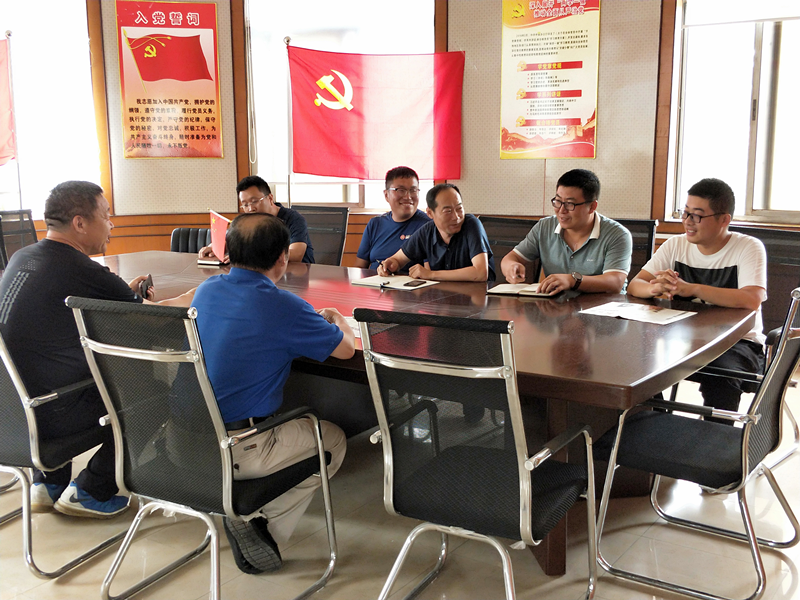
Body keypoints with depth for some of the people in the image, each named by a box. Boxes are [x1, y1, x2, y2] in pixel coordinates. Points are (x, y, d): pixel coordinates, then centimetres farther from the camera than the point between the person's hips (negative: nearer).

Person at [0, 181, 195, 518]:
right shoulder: (85, 273, -18)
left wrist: (126, 296, 19)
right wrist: (191, 298, 14)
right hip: (48, 417, -8)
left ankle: (48, 484, 32)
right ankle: (90, 492, 15)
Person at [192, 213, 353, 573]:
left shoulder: (205, 291, 5)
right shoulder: (283, 307, -16)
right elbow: (346, 348, -3)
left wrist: (315, 319, 30)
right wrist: (338, 320, 21)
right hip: (236, 452, -7)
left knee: (291, 421, 32)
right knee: (333, 439, 17)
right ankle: (265, 528, 3)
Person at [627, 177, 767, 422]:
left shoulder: (749, 248, -8)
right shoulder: (676, 245, 6)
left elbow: (751, 300, -25)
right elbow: (634, 285, -1)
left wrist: (690, 288, -29)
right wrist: (656, 288, -26)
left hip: (738, 341, -4)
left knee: (720, 376, -35)